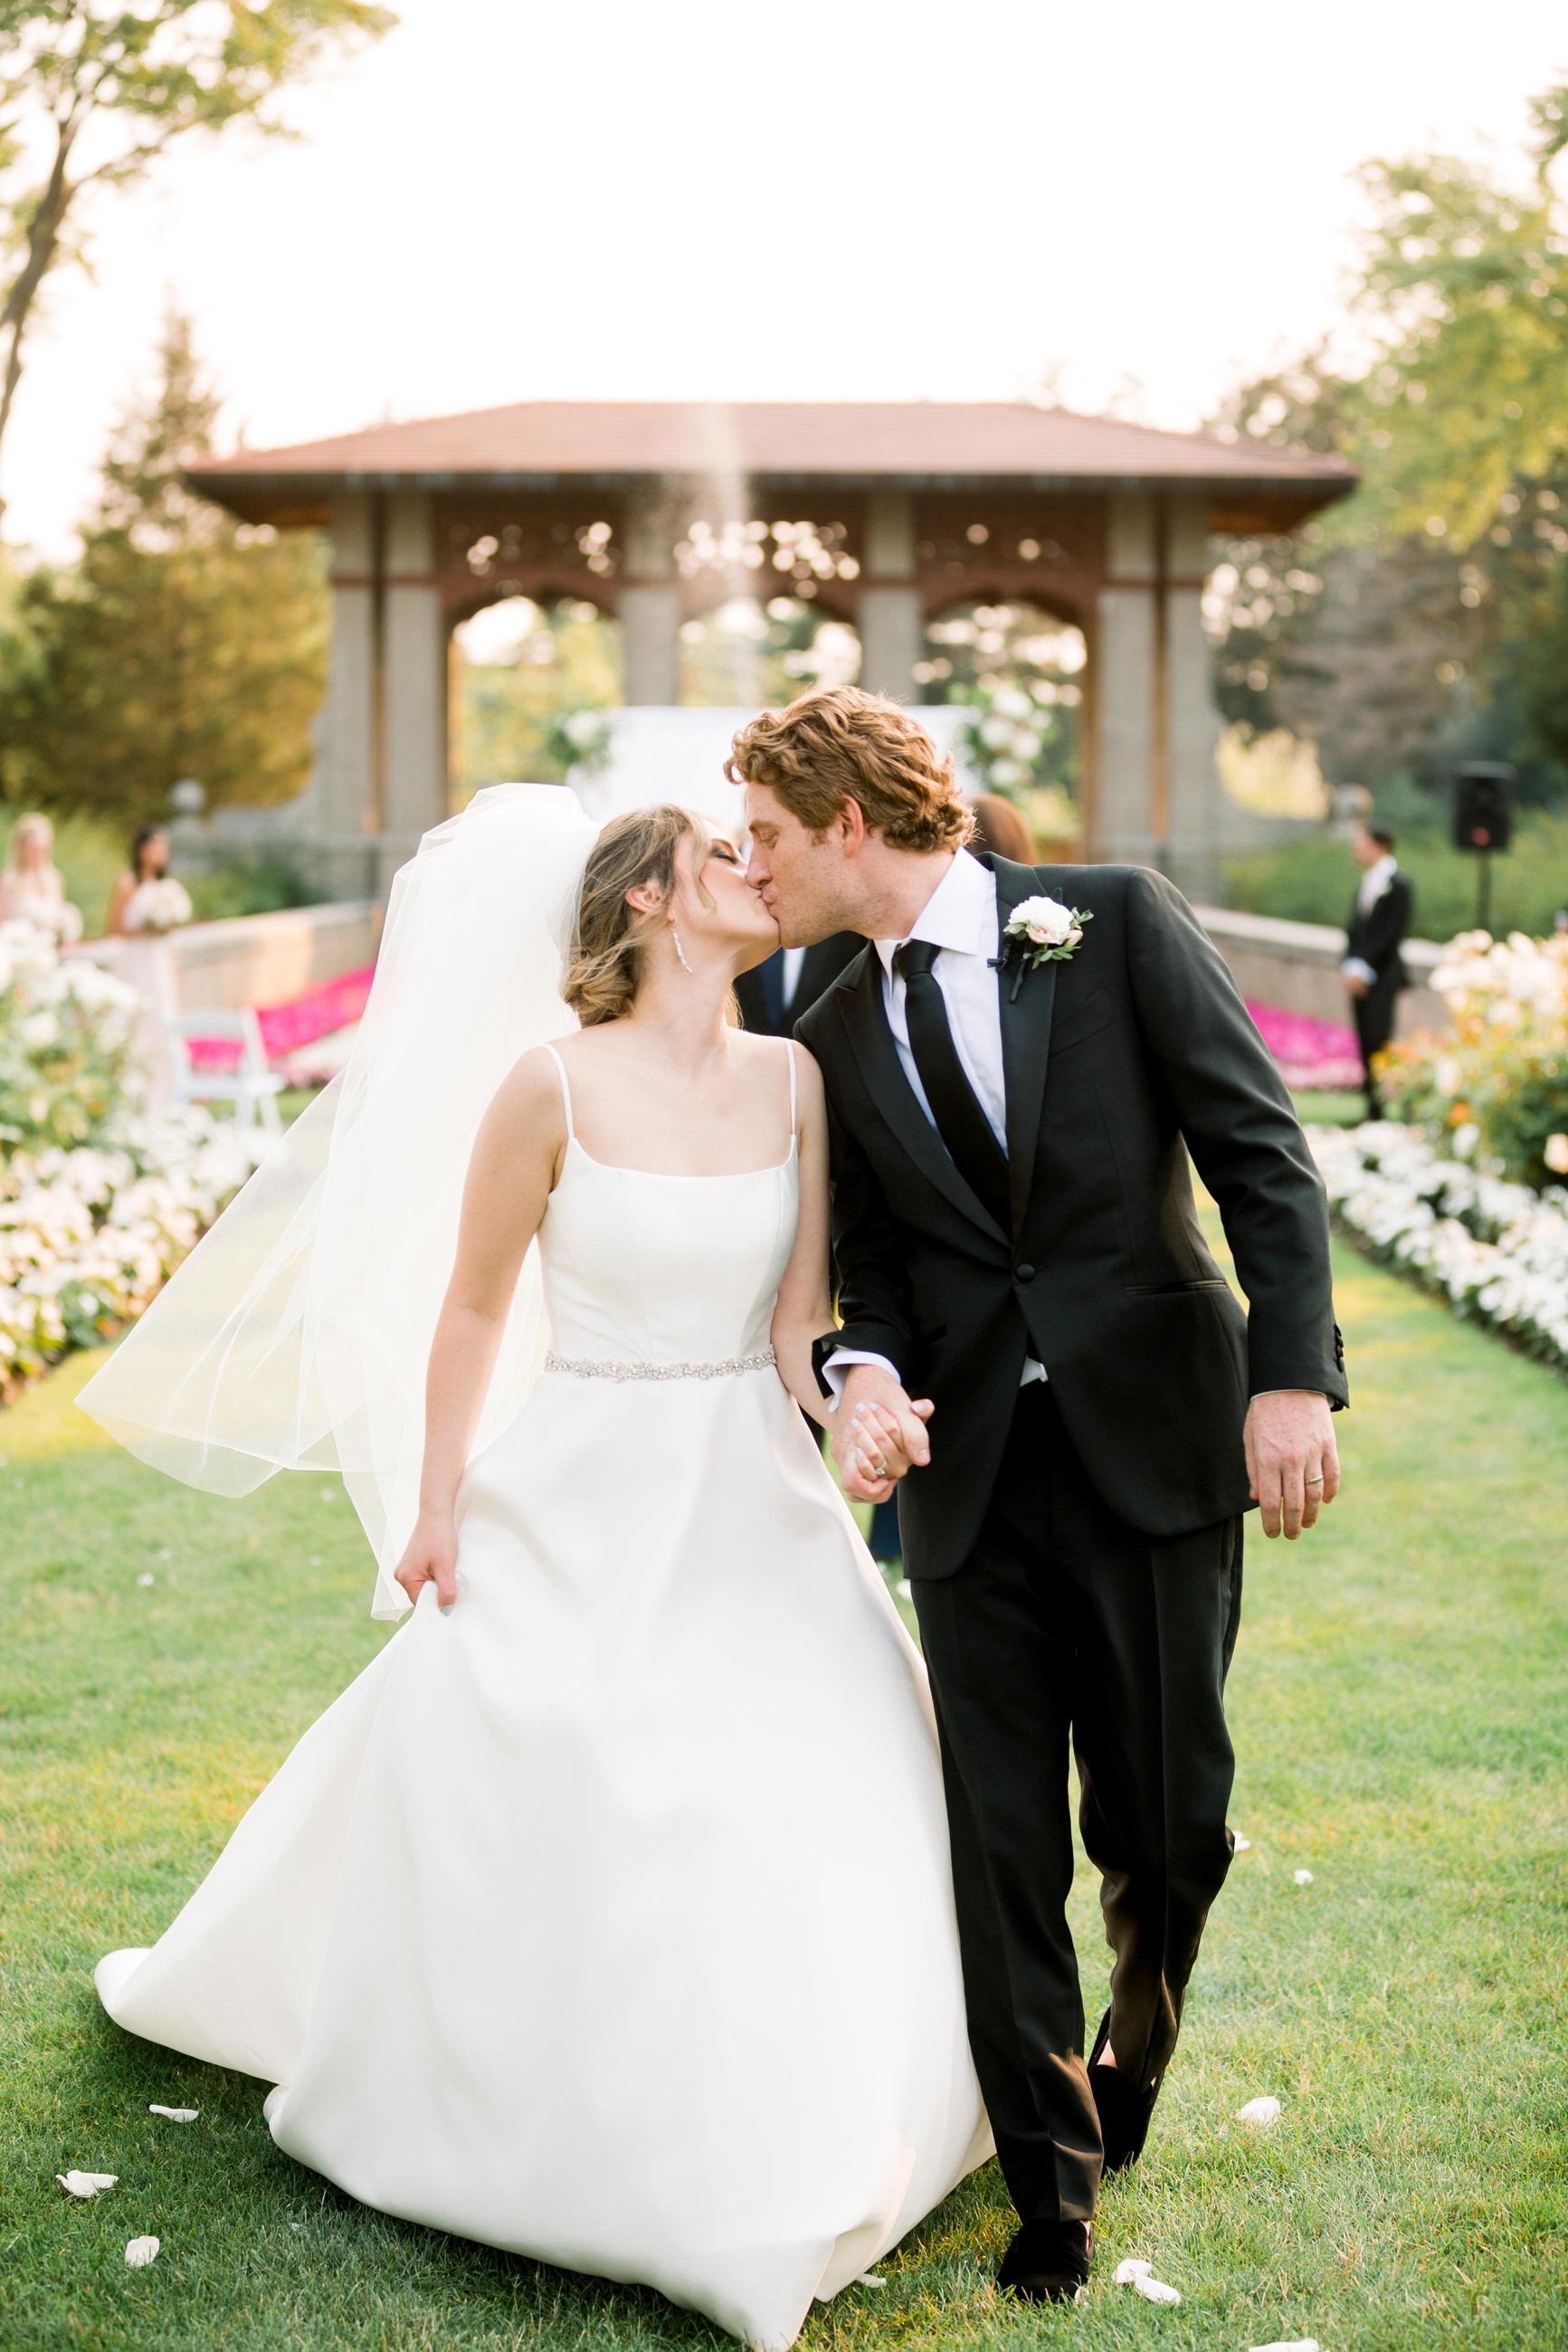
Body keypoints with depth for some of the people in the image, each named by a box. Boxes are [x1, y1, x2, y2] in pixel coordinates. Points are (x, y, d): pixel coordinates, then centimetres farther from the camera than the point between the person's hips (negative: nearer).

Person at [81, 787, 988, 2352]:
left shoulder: (793, 1077, -1)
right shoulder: (554, 1083, -13)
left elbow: (800, 1315, -1)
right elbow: (473, 1307, -4)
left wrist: (850, 1413, -21)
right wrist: (436, 1508, -2)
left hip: (755, 1499, 4)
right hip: (590, 1500, -4)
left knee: (824, 1796, 2)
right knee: (518, 1797, 5)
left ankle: (779, 2137, 23)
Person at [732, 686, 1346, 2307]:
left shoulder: (1113, 921, -2)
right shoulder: (836, 1042, 10)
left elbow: (1261, 1150, -6)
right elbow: (875, 1259, 12)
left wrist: (1291, 1373, -15)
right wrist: (862, 1365, -11)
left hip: (1155, 1441, -3)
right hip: (971, 1477, 3)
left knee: (1168, 1831, 6)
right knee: (1002, 1855, 2)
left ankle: (1133, 2050, 39)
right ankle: (1055, 2202, 20)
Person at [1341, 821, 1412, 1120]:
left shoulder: (1397, 885, -7)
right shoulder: (1365, 884, 16)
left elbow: (1392, 933, -13)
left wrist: (1363, 968, -14)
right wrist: (1350, 966, 4)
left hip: (1383, 975, -7)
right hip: (1360, 975, 7)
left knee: (1378, 1039, -13)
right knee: (1366, 1041, 6)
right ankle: (1373, 1104, 9)